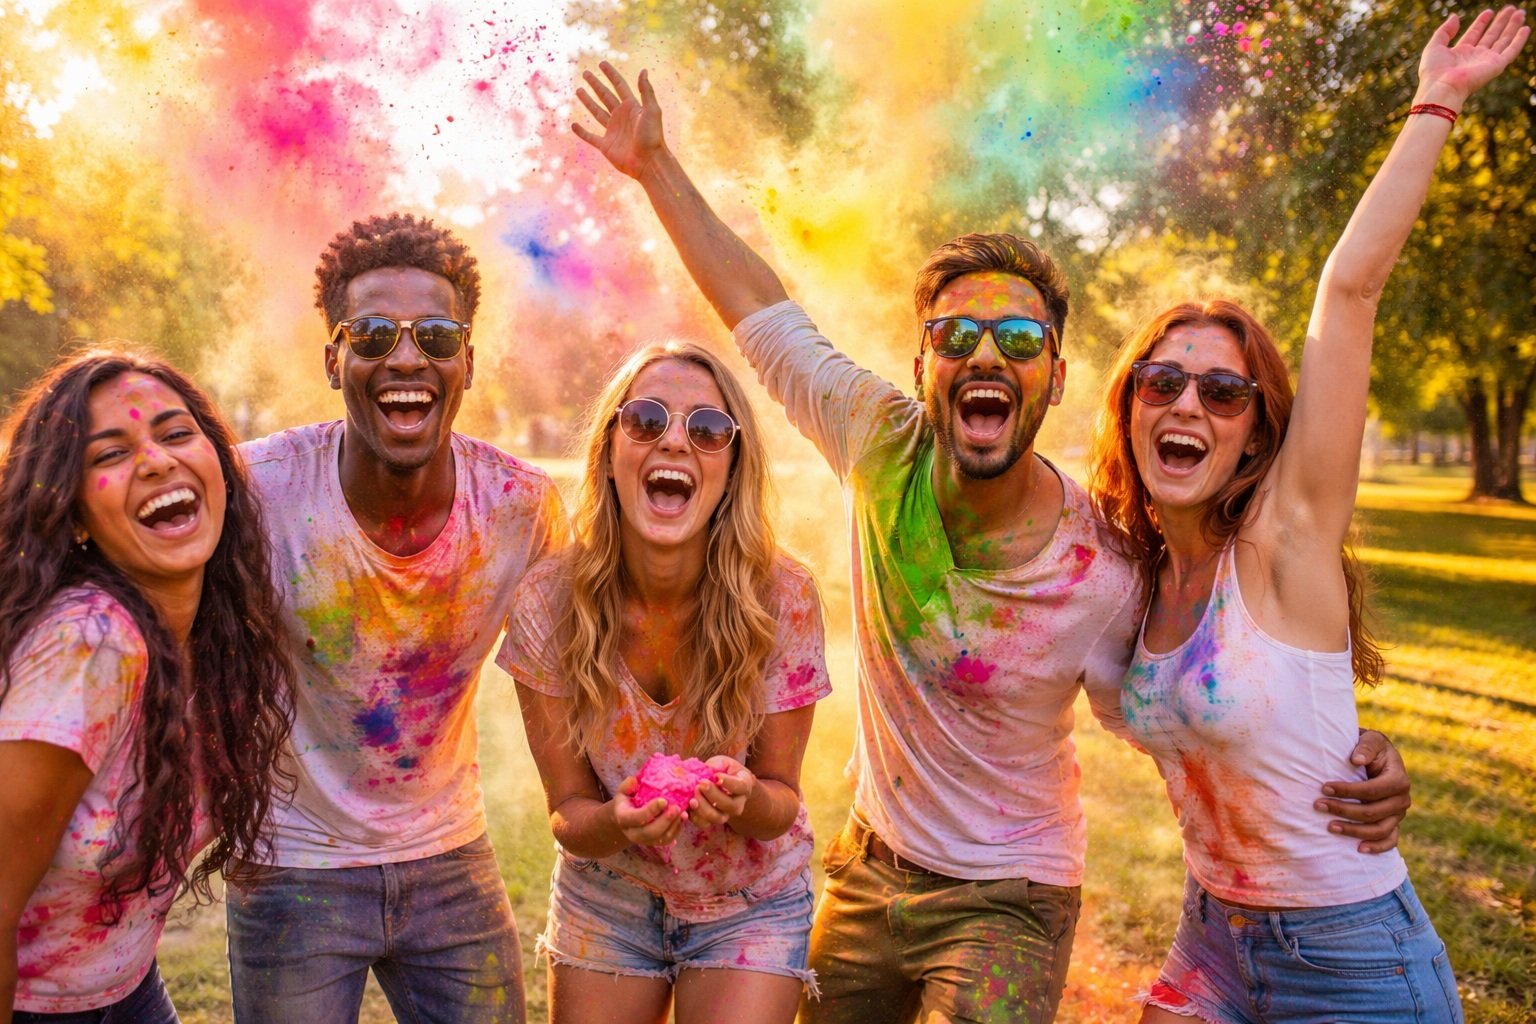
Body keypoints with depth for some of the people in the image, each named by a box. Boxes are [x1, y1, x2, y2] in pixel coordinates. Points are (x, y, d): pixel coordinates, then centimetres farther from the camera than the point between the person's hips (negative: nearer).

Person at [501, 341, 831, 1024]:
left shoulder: (783, 599, -23)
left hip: (750, 906, -1)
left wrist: (744, 799, -34)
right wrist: (616, 820, -34)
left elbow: (781, 801, -11)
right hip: (605, 902, 1)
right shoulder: (548, 602, -20)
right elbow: (568, 811, -11)